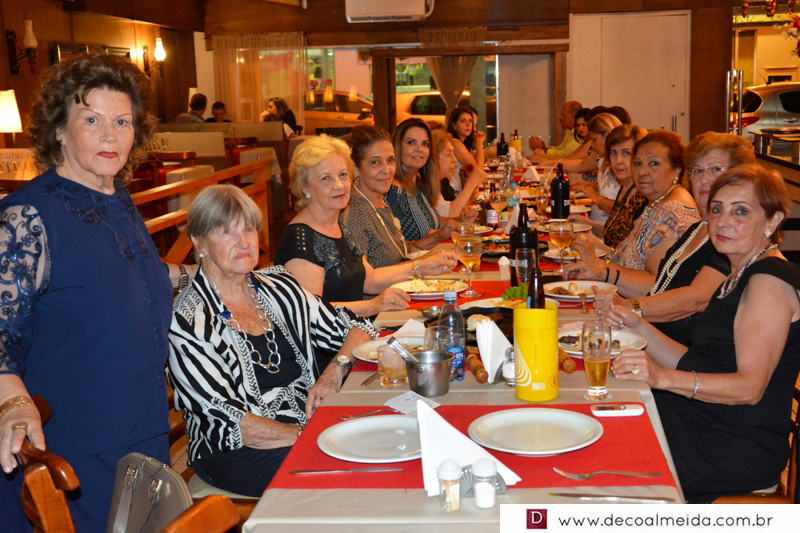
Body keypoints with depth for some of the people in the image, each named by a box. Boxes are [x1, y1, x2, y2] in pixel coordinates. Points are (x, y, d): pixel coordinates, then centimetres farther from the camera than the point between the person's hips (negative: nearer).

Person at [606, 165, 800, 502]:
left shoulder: (770, 281, -15)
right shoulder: (740, 278, 17)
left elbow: (750, 387, -24)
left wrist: (664, 378, -36)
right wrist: (637, 327, 4)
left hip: (738, 451, -9)